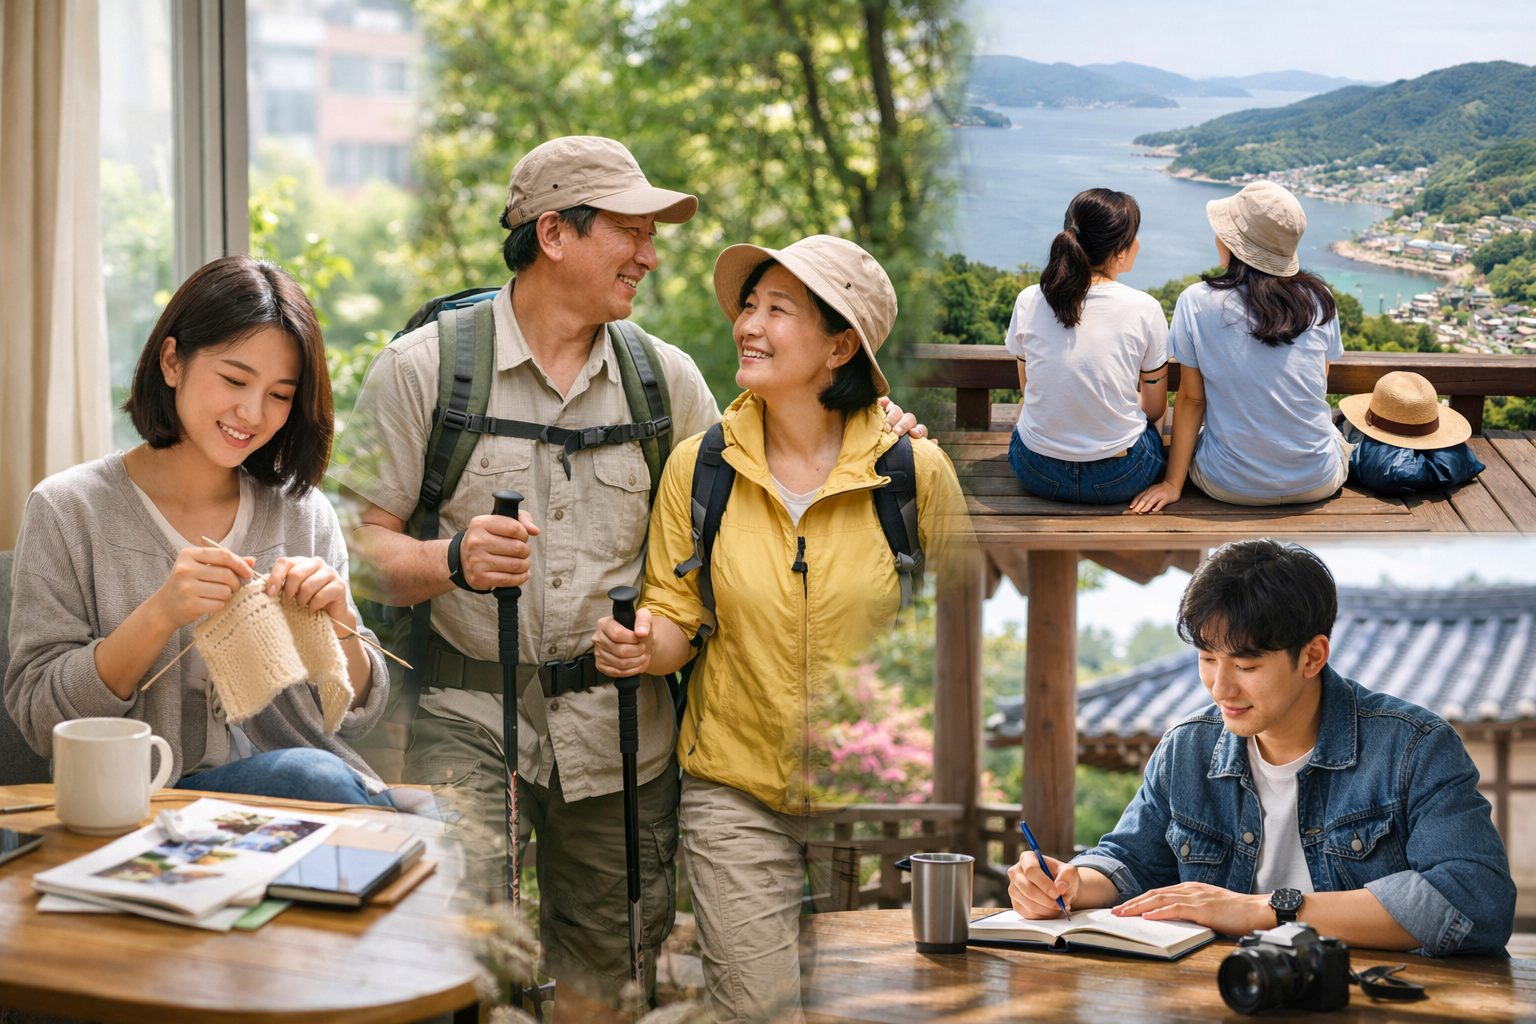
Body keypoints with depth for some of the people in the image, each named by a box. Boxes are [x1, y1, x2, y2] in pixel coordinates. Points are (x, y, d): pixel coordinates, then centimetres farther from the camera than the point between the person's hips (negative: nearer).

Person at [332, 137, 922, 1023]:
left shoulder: (666, 378, 8)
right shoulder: (423, 368, -3)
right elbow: (362, 543, -3)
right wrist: (453, 562, -23)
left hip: (620, 725, 3)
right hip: (470, 712, -3)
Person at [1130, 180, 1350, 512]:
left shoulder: (1197, 302, -13)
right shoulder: (1319, 299, -7)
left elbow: (1191, 399, -6)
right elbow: (1318, 388, 6)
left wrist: (1173, 483, 2)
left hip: (1231, 485, -2)